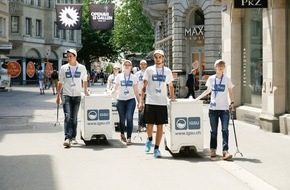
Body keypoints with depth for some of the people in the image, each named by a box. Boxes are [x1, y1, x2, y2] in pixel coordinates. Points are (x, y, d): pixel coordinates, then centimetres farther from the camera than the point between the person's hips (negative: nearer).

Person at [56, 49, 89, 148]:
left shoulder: (82, 68, 3)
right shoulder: (63, 68, 4)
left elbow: (85, 80, 18)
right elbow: (60, 82, 9)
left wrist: (85, 91, 16)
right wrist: (58, 95, 7)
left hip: (77, 95, 1)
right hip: (67, 95, -1)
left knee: (74, 118, 8)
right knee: (68, 117, -13)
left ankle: (73, 137, 17)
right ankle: (67, 138, -18)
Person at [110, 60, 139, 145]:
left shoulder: (133, 77, 8)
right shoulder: (119, 76, 6)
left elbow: (136, 91, 10)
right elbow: (115, 88, 7)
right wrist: (110, 93, -12)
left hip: (131, 100, 0)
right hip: (121, 100, 1)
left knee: (129, 118, -14)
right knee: (122, 119, 6)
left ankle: (129, 138, -13)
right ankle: (122, 134, 32)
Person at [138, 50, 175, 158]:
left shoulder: (167, 71, 9)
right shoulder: (149, 70, 4)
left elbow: (171, 86, 18)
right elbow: (144, 87, 3)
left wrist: (172, 99, 9)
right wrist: (141, 101, -3)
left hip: (162, 103, 1)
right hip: (150, 102, -1)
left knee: (160, 126, 0)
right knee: (149, 125, 1)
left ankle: (156, 149, 8)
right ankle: (149, 140, 32)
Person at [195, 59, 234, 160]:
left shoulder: (227, 79, 2)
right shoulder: (211, 78, 5)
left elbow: (230, 92, 7)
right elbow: (207, 91, 17)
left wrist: (232, 102, -7)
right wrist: (197, 98, 12)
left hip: (224, 109, -1)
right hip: (213, 108, 1)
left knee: (225, 130, -9)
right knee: (213, 130, 9)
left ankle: (225, 152, -14)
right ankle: (213, 150, 21)